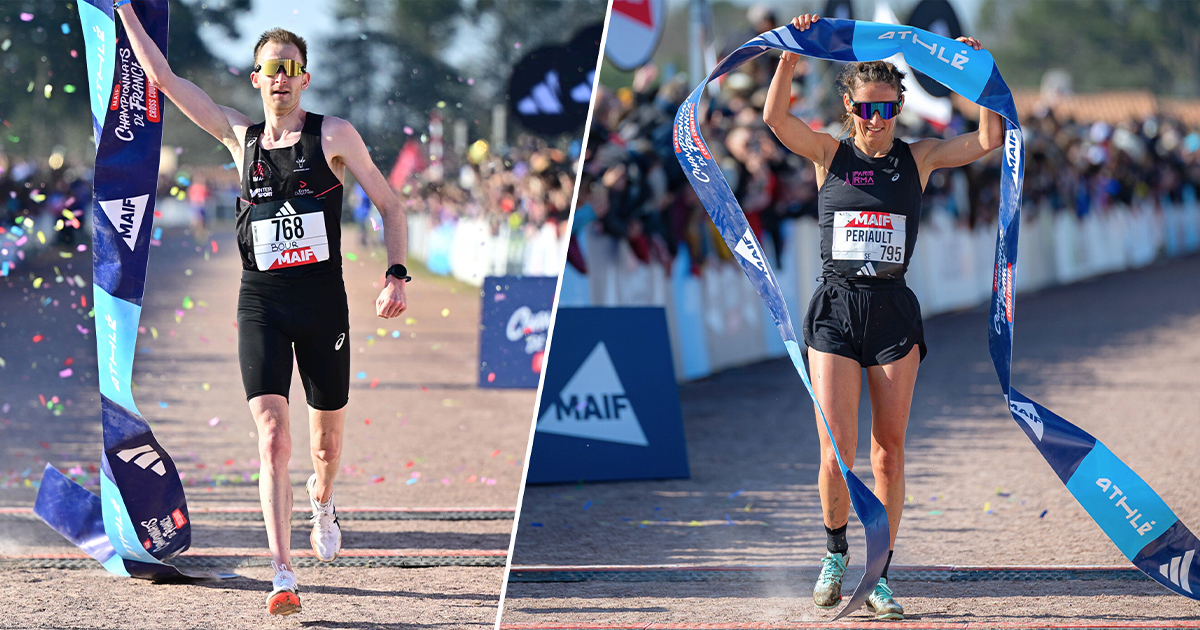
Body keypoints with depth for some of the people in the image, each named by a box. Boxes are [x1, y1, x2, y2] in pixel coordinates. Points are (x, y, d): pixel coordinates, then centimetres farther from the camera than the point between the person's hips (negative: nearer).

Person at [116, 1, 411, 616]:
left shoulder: (333, 135, 1)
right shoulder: (241, 137, 8)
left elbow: (390, 206, 4)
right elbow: (162, 77, 10)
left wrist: (396, 276, -9)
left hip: (322, 299, 0)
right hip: (261, 303, 0)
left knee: (327, 434, 15)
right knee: (272, 438, -15)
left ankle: (321, 500, 51)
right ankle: (283, 576, -19)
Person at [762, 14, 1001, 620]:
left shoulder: (918, 158, 7)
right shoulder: (830, 155, 3)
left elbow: (990, 140, -1)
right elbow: (775, 117, -12)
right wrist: (792, 54, -20)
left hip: (893, 309, 1)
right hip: (836, 306, -1)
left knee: (889, 450, 1)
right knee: (837, 449, -9)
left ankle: (879, 577, 10)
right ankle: (835, 553, 16)